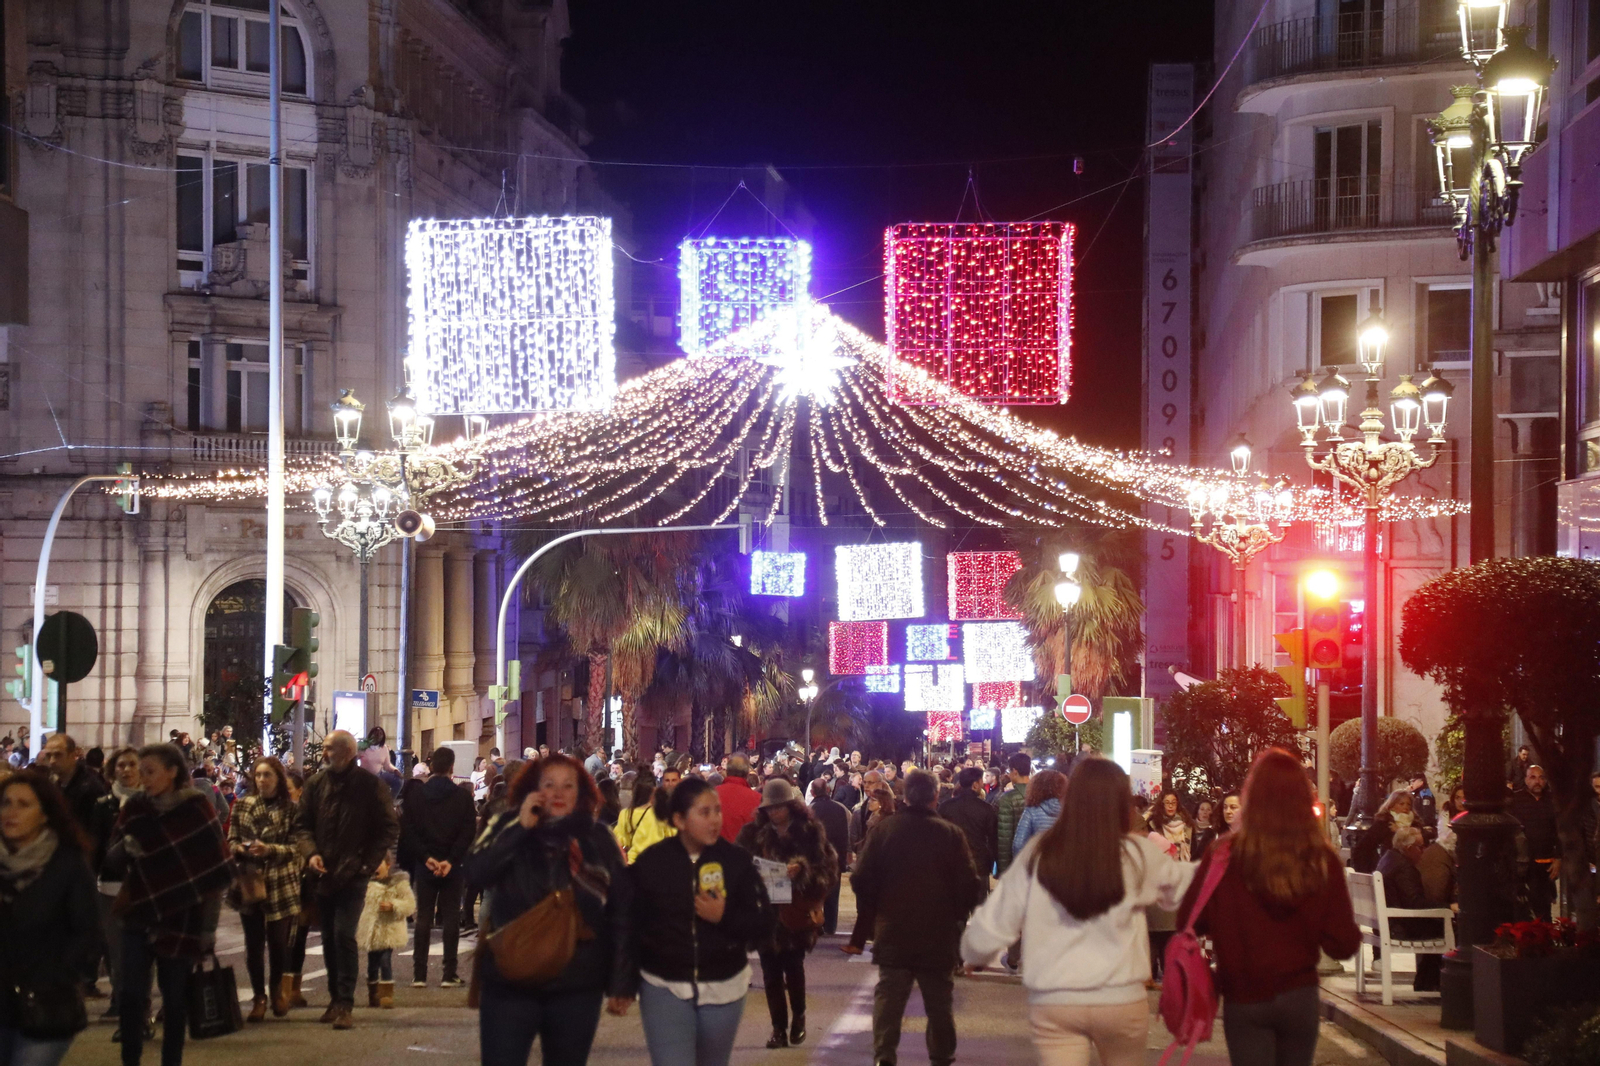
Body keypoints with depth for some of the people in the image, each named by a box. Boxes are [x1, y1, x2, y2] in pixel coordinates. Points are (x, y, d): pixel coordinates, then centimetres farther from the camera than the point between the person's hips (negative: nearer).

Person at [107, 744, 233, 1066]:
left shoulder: (197, 808, -7)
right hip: (139, 916, 2)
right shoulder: (134, 809, 2)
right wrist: (124, 848, -21)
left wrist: (209, 924, -7)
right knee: (132, 995, -4)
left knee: (175, 998, 4)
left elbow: (215, 867, -5)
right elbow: (111, 859, 3)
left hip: (182, 919, -2)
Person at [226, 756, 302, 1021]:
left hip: (281, 885, -2)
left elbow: (296, 847, -5)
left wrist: (269, 849, -18)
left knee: (278, 942, 2)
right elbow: (231, 840, 10)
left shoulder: (290, 809, -1)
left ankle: (277, 986, 29)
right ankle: (258, 997, 13)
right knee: (253, 943, 1)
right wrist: (241, 849, -11)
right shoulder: (243, 806, 7)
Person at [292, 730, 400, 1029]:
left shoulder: (370, 785, -5)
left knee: (344, 935, -14)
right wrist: (311, 852, -6)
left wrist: (368, 863, -10)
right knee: (329, 938, 10)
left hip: (353, 875, -5)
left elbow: (389, 829, -2)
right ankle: (336, 999, 20)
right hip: (324, 875, 5)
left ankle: (345, 1004, -11)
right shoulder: (317, 784, 7)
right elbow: (302, 824, 12)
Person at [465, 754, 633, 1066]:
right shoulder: (509, 828, 3)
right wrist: (521, 826, -16)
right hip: (509, 984, -1)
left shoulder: (597, 839, 2)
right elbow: (475, 873, -14)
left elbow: (622, 913, 3)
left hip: (577, 989, 1)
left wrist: (619, 983, 0)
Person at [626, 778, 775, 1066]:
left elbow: (763, 924, -4)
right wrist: (625, 986, -2)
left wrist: (724, 917, -20)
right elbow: (631, 928, -1)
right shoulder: (650, 863, -5)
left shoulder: (737, 861, -4)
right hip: (664, 988, -2)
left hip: (723, 988, 2)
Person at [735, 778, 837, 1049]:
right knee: (771, 971, 2)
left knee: (793, 966, -5)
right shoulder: (754, 833, 5)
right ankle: (779, 1027, 10)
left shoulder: (810, 831, 0)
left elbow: (827, 868, -3)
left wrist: (802, 870, -20)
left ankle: (798, 1017, 20)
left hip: (797, 912, -2)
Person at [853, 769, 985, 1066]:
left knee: (889, 994, 5)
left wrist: (877, 910, 9)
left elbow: (861, 880, -7)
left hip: (893, 931, 0)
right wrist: (958, 913, 10)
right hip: (939, 934, 0)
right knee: (939, 998, 14)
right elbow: (968, 885, -9)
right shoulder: (951, 834, -10)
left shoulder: (883, 830, -7)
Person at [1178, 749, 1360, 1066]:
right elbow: (1344, 944, -7)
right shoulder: (1323, 861, -9)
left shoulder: (1224, 857, -12)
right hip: (1299, 997, 2)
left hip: (1243, 1000, -2)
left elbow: (1189, 923, -4)